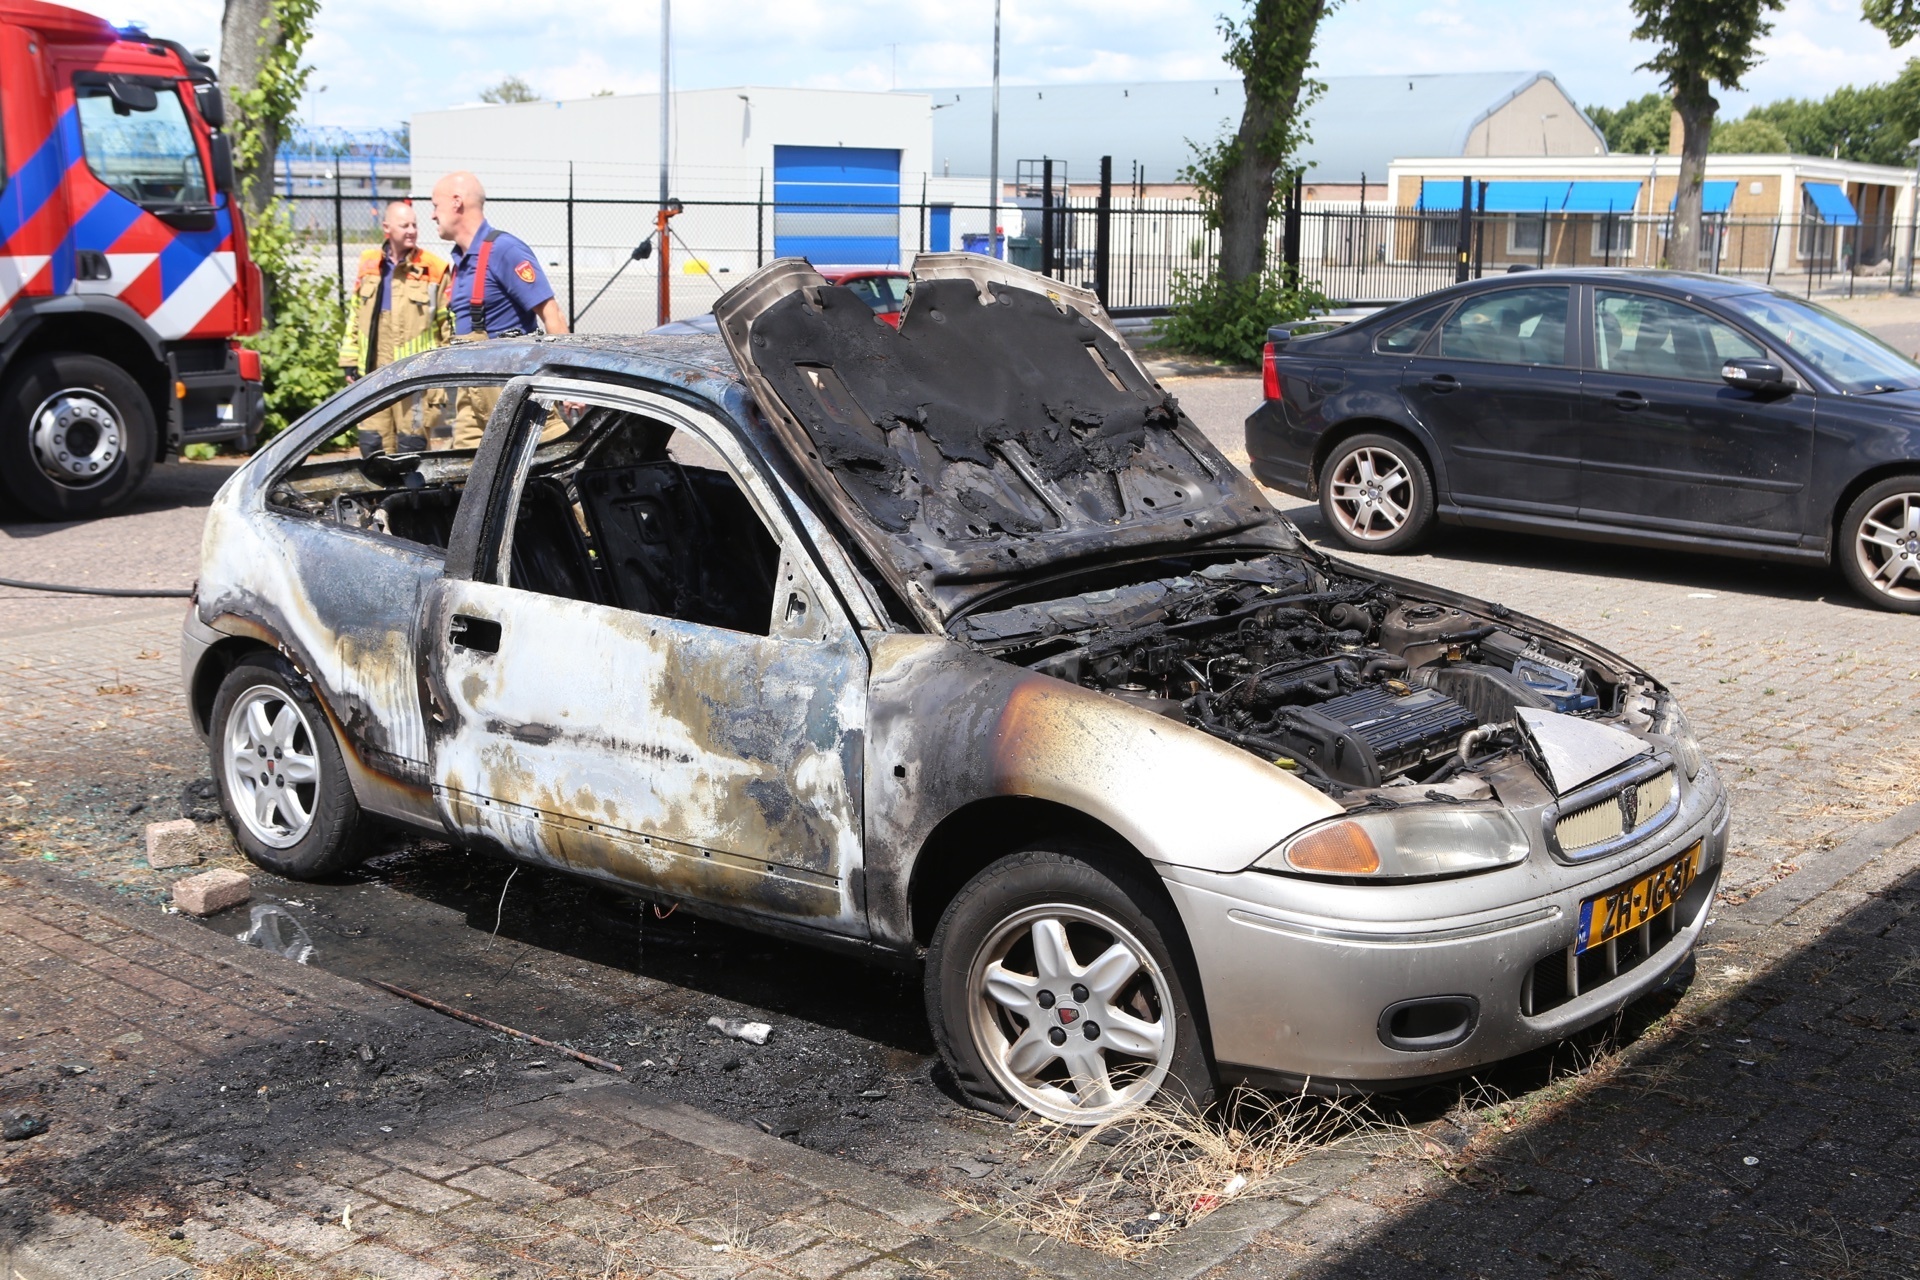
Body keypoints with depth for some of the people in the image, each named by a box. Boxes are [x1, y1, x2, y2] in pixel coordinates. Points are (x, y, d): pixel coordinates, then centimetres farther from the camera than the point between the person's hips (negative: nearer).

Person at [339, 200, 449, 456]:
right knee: (372, 445, 7)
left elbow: (449, 322, 1)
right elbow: (355, 317, 18)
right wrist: (350, 361, 15)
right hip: (373, 372, 4)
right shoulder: (368, 265, 11)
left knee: (411, 445, -1)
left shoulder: (433, 269, -3)